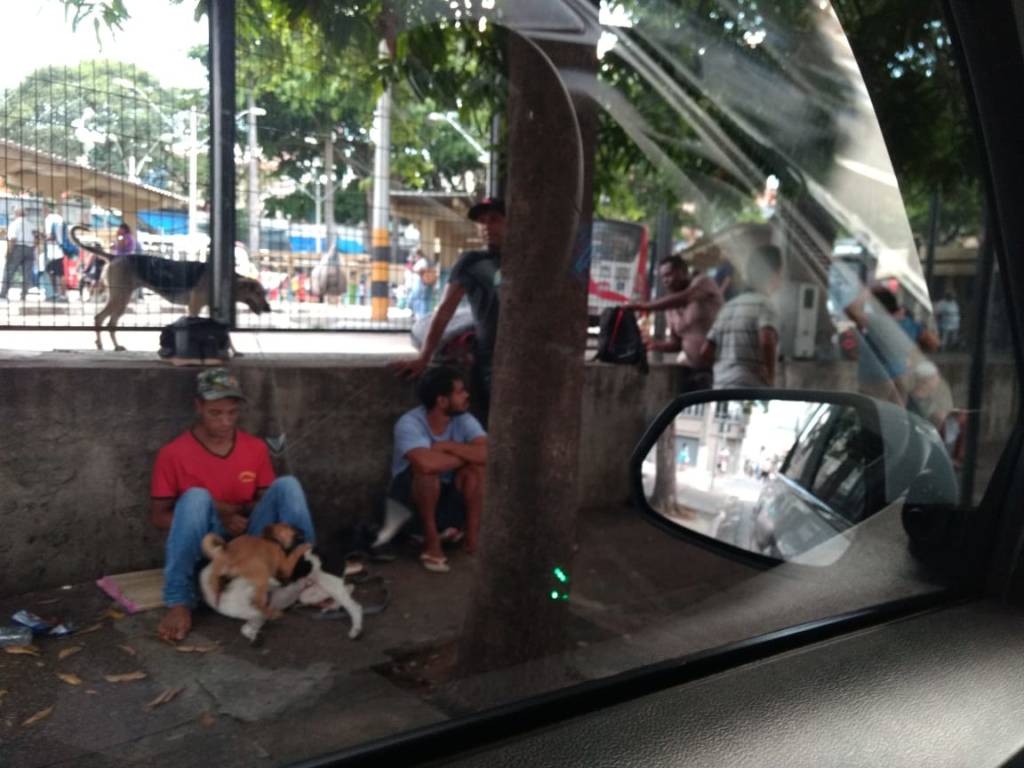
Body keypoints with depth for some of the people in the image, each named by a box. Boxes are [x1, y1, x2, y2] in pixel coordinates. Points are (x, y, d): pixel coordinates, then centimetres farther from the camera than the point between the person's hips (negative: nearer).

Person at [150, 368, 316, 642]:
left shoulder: (256, 448, 1)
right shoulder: (173, 454, -8)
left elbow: (267, 502, 10)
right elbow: (158, 516, -4)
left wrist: (238, 511, -12)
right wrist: (214, 517, -17)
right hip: (202, 547, -2)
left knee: (287, 485, -19)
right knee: (196, 498, -32)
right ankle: (179, 602, -28)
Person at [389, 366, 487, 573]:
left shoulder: (463, 420, -13)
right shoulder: (409, 424, -27)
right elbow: (426, 463, -45)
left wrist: (448, 446, -30)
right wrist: (466, 455, -28)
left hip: (448, 494, 4)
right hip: (410, 498, -3)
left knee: (476, 468, -25)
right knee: (427, 470, -36)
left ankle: (472, 533, -11)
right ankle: (431, 540, -18)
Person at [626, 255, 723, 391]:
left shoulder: (703, 282, -5)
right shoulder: (671, 308, 10)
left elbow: (682, 300, -25)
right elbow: (675, 342, 12)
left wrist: (645, 306, -30)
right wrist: (657, 344, -9)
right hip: (689, 368, 5)